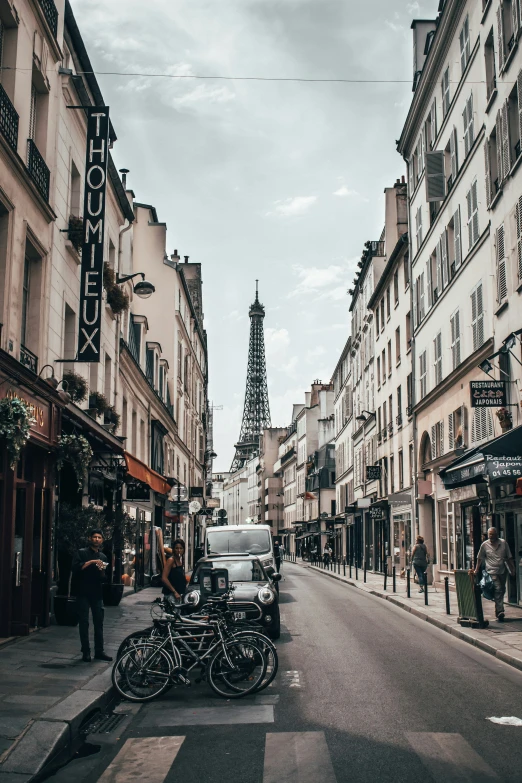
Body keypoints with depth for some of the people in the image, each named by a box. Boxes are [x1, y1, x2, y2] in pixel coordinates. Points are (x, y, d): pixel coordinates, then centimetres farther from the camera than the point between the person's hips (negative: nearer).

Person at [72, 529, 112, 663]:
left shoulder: (103, 557, 16)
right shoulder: (81, 553, 2)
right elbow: (75, 568, -14)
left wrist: (102, 572, -4)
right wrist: (91, 562, -20)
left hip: (97, 594, 4)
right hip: (83, 593, -4)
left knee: (99, 623, 5)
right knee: (84, 623, 0)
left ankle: (99, 651, 11)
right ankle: (86, 652, 6)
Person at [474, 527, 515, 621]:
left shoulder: (504, 543, 4)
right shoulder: (484, 545, -1)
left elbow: (509, 557, 10)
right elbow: (480, 558, 9)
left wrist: (512, 569, 7)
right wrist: (477, 569, 11)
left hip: (503, 571, 3)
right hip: (492, 571, -3)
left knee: (502, 591, 9)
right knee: (498, 589, -17)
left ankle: (498, 612, 23)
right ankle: (500, 611, -22)